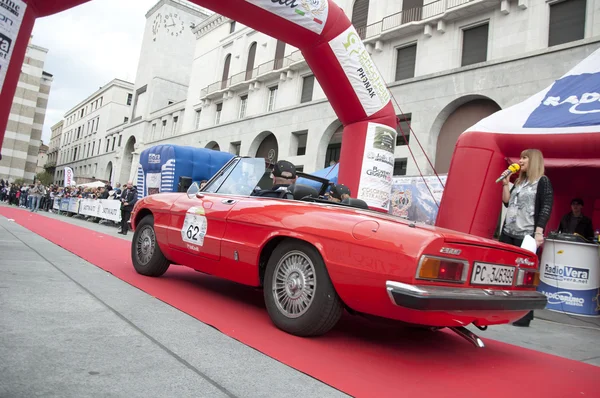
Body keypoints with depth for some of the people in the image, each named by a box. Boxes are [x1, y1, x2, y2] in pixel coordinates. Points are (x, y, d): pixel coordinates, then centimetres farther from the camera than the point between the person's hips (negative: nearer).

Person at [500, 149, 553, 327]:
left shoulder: (543, 181, -2)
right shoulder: (519, 181, 18)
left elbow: (546, 208, -9)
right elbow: (507, 202, 17)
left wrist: (538, 233, -17)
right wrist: (505, 184, 7)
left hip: (527, 236, -7)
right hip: (508, 233, 7)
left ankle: (525, 315, 5)